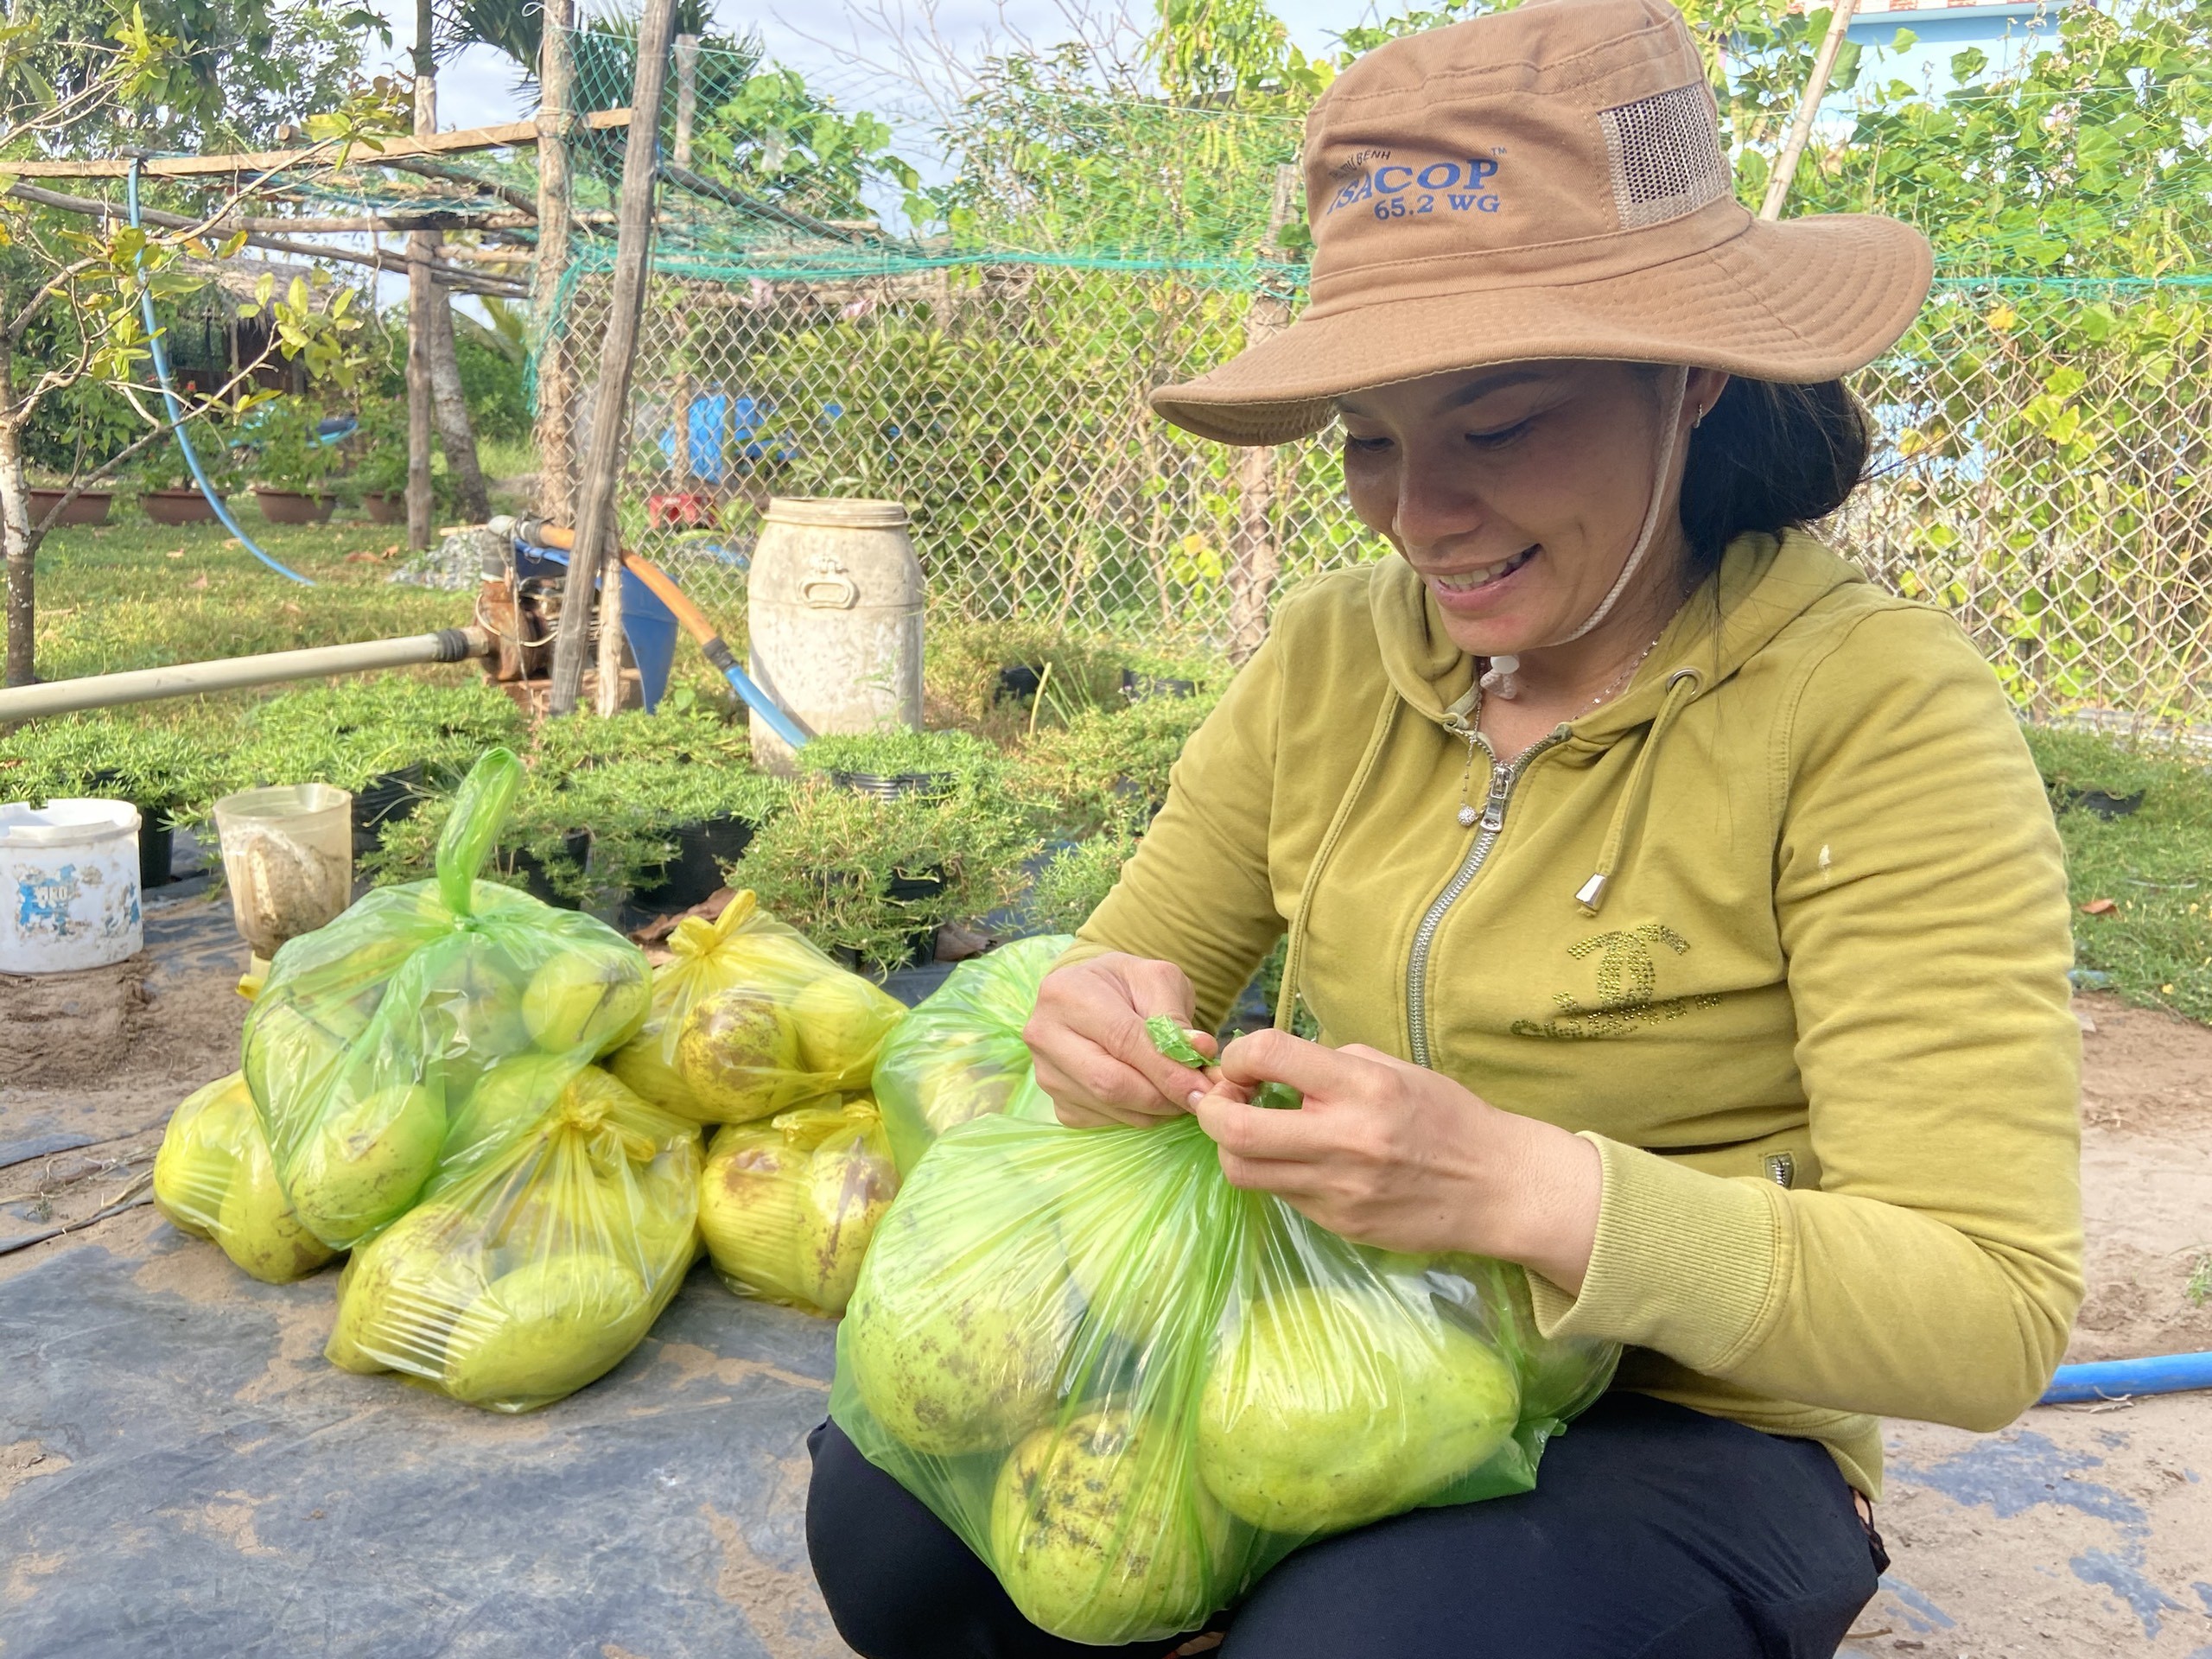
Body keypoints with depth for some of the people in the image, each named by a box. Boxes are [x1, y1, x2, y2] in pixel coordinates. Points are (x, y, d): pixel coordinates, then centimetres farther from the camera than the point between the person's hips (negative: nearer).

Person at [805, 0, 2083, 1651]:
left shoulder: (1874, 708, -17)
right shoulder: (1329, 656, -2)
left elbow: (1987, 1314, -20)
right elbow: (1140, 959, 4)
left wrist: (1517, 1184, -34)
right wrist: (1107, 1023, -21)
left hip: (1681, 1432, -3)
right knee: (887, 1516, -16)